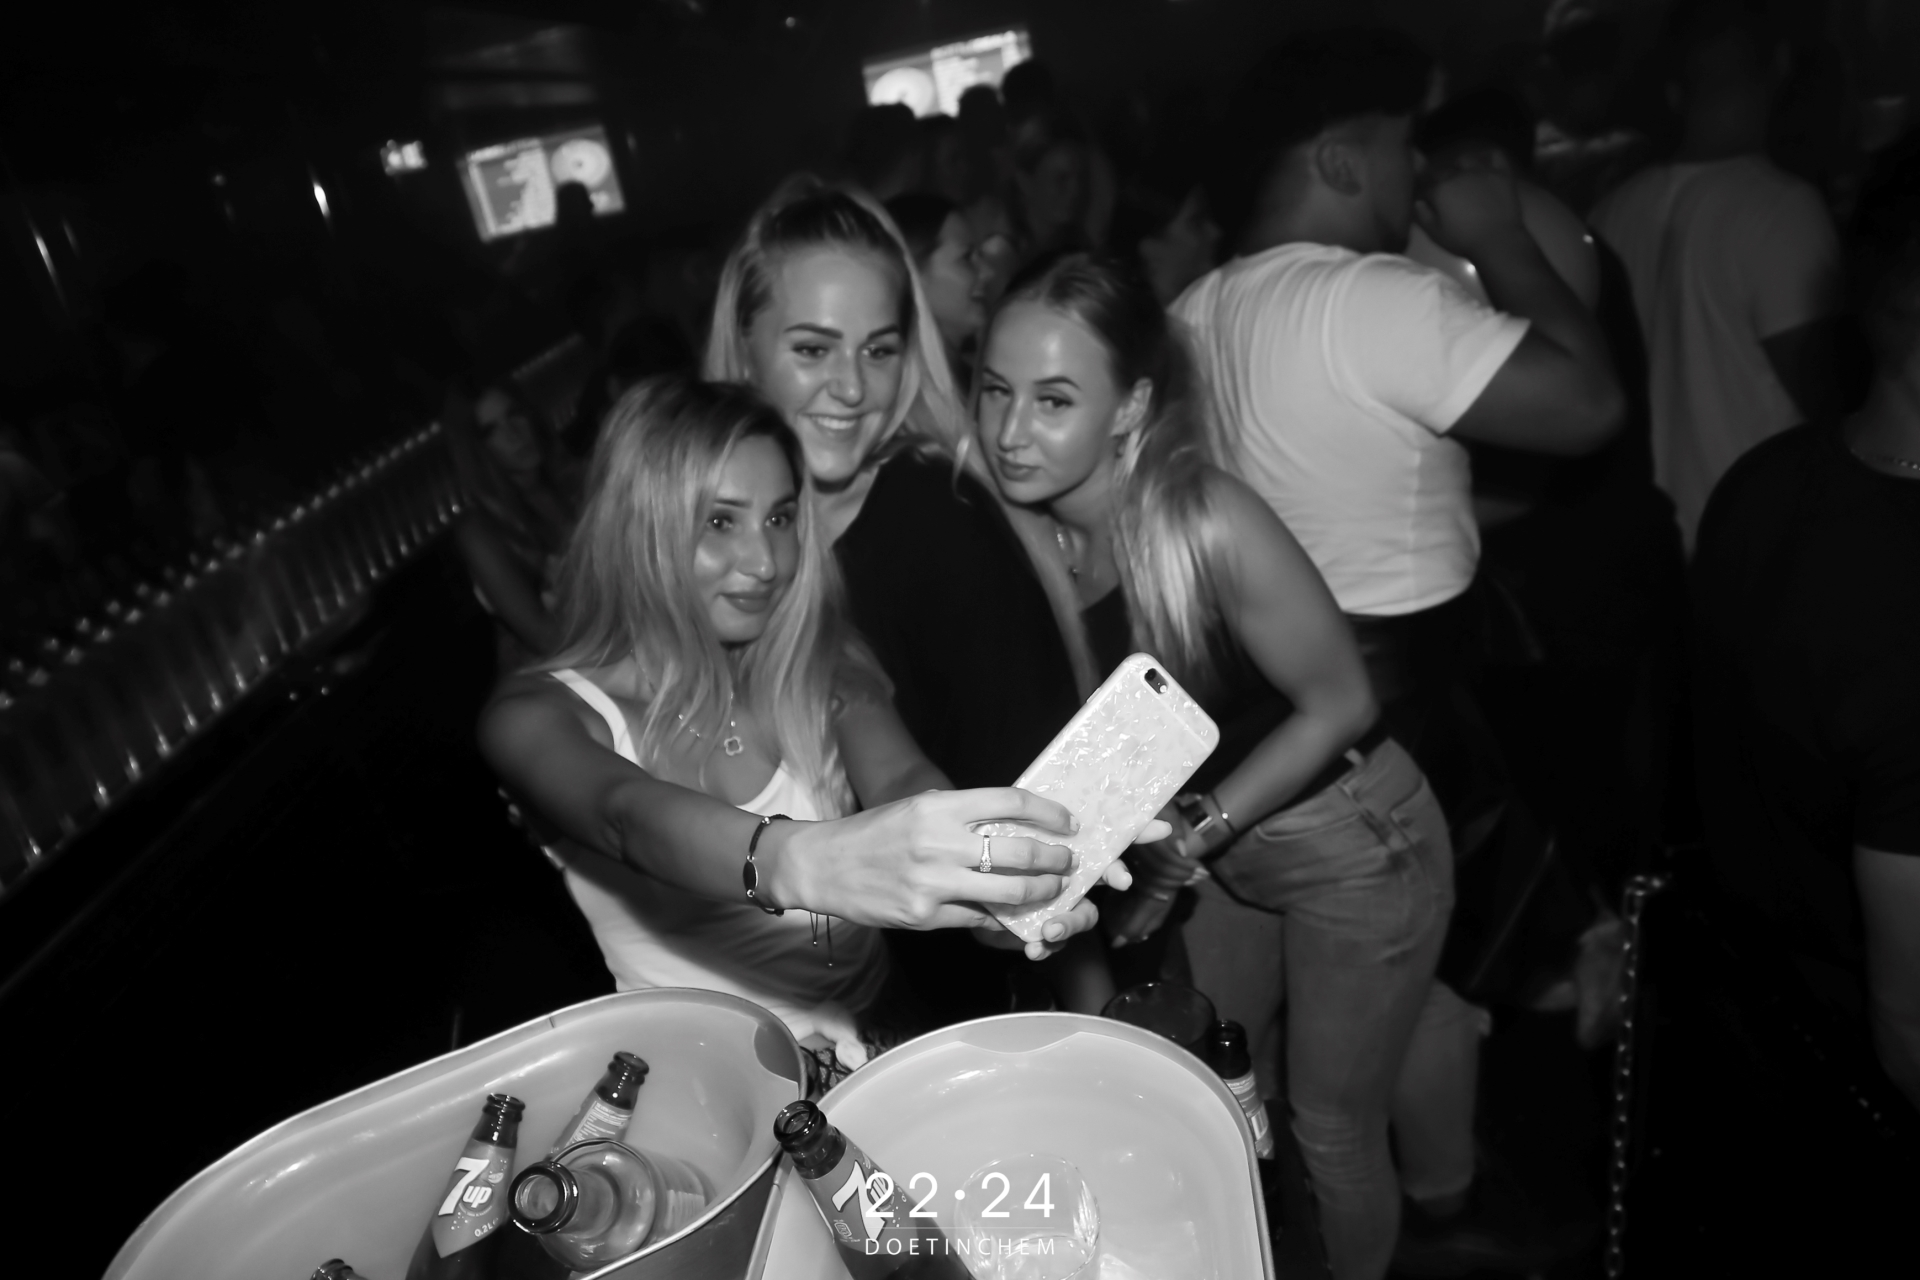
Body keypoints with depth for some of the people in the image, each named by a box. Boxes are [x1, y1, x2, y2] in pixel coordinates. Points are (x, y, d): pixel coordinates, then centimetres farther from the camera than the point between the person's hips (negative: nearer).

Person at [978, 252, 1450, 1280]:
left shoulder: (1208, 525, -32)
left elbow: (1342, 704, -20)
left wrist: (1192, 840, -20)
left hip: (1350, 842, -5)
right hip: (1219, 845, 6)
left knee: (1331, 1131, 13)